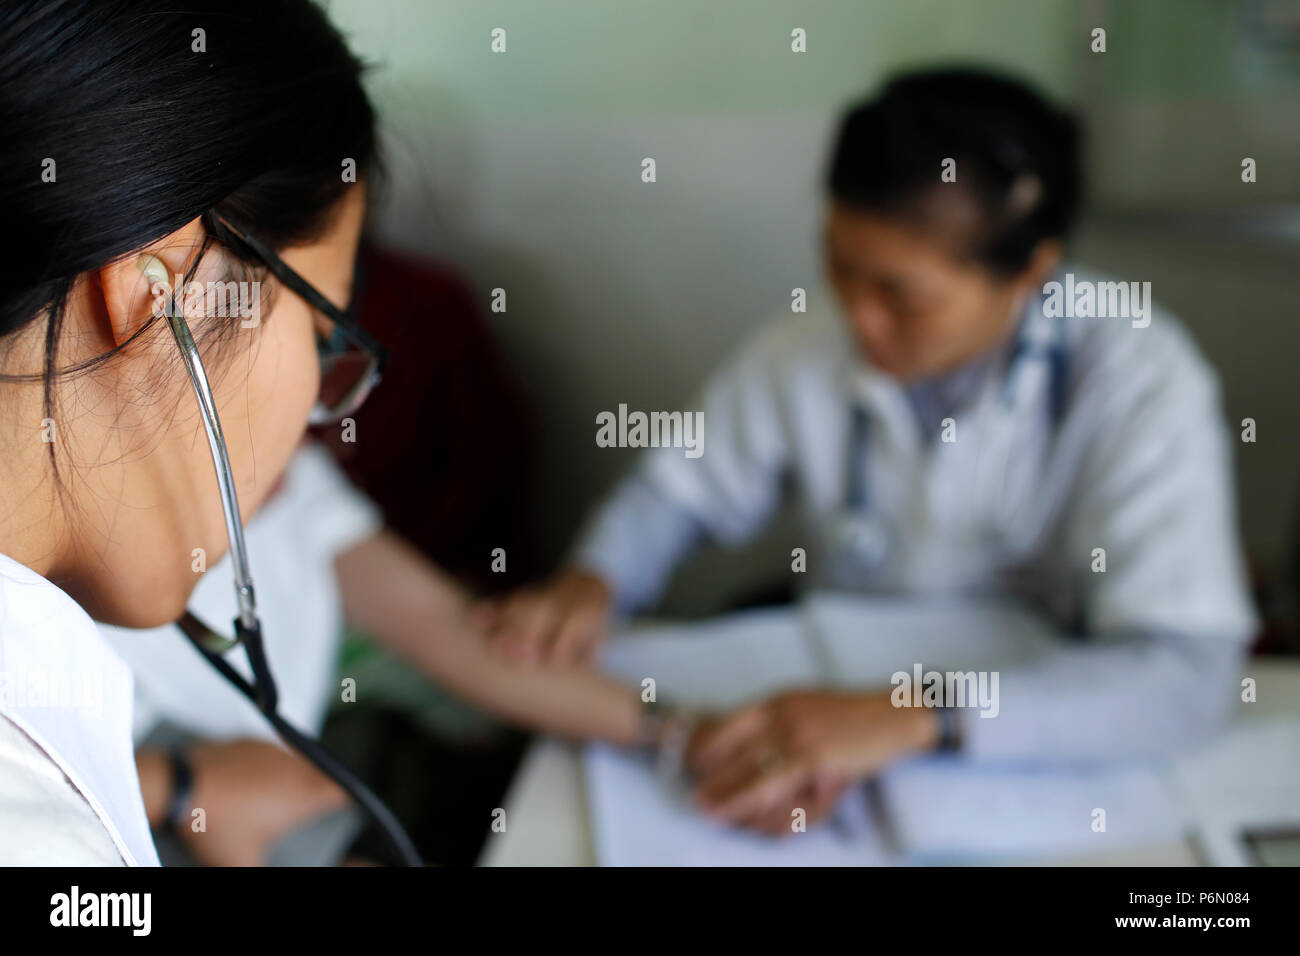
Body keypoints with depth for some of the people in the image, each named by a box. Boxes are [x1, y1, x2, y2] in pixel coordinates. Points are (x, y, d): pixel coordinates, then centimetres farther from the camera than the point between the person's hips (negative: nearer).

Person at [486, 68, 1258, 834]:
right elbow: (680, 490, 5)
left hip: (1053, 755, -3)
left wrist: (913, 718, -42)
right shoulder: (809, 348, -9)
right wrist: (589, 582, -17)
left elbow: (1188, 672, -30)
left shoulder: (1143, 384, -21)